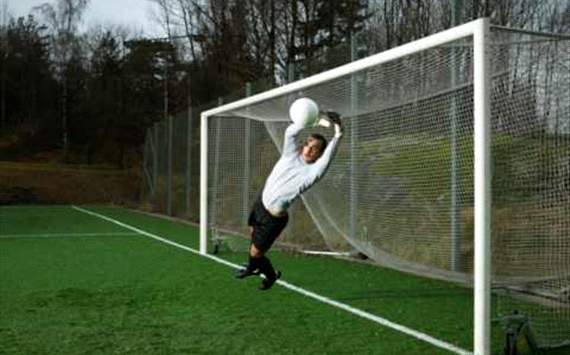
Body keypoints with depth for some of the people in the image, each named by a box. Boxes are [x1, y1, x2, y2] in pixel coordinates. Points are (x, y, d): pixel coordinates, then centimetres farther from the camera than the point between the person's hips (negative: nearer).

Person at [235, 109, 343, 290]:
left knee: (255, 252, 1)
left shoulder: (312, 171, -22)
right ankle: (254, 267, 56)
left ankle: (271, 274, 33)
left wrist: (337, 135, -54)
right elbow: (290, 132, -25)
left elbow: (328, 157, -41)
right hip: (261, 202, 6)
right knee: (253, 233, 28)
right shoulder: (292, 154, -10)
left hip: (273, 218, -6)